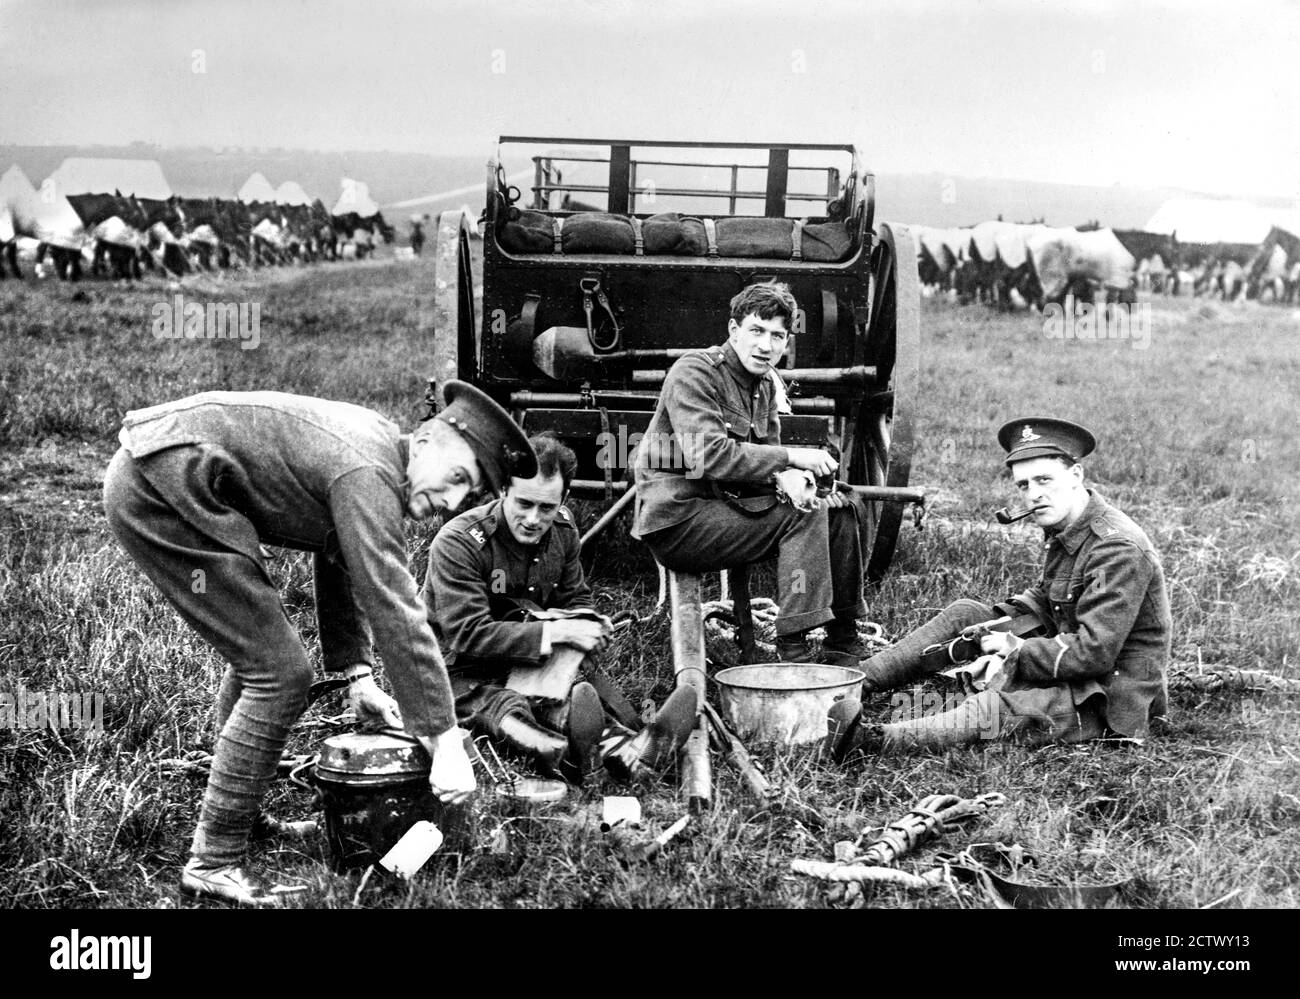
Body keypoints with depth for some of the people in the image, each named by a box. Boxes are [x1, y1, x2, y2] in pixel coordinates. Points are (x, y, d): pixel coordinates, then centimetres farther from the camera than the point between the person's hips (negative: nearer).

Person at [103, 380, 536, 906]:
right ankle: (214, 863, -1)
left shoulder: (374, 449, 11)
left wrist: (357, 675, 17)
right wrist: (445, 742, -21)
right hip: (161, 489, -11)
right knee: (279, 672, -10)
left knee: (257, 654, 21)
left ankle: (231, 814, 34)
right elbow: (395, 612, -24)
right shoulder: (367, 473, -20)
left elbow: (338, 568, 22)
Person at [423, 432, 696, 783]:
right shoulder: (458, 543, -19)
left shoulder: (561, 530, 2)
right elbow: (467, 636, -25)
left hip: (529, 665, 7)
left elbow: (576, 601, 14)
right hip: (461, 672, -7)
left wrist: (590, 626, -12)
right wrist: (555, 632, -30)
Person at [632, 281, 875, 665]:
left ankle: (844, 644, 8)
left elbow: (765, 456, 10)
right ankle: (794, 650, -21)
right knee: (804, 515, -22)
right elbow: (708, 456, -27)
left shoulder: (766, 384, 12)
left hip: (724, 509, 9)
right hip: (677, 521, -9)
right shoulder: (694, 372, -15)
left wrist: (785, 478, -14)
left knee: (846, 509, 2)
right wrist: (790, 458, -25)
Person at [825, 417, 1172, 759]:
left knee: (993, 709, -33)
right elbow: (1042, 601, 17)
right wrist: (1006, 647, -1)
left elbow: (1094, 652, -28)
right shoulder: (1063, 528, 6)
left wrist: (1015, 650, -17)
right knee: (963, 614, 6)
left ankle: (873, 739, -45)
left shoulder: (1118, 549, -24)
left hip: (1112, 699, -9)